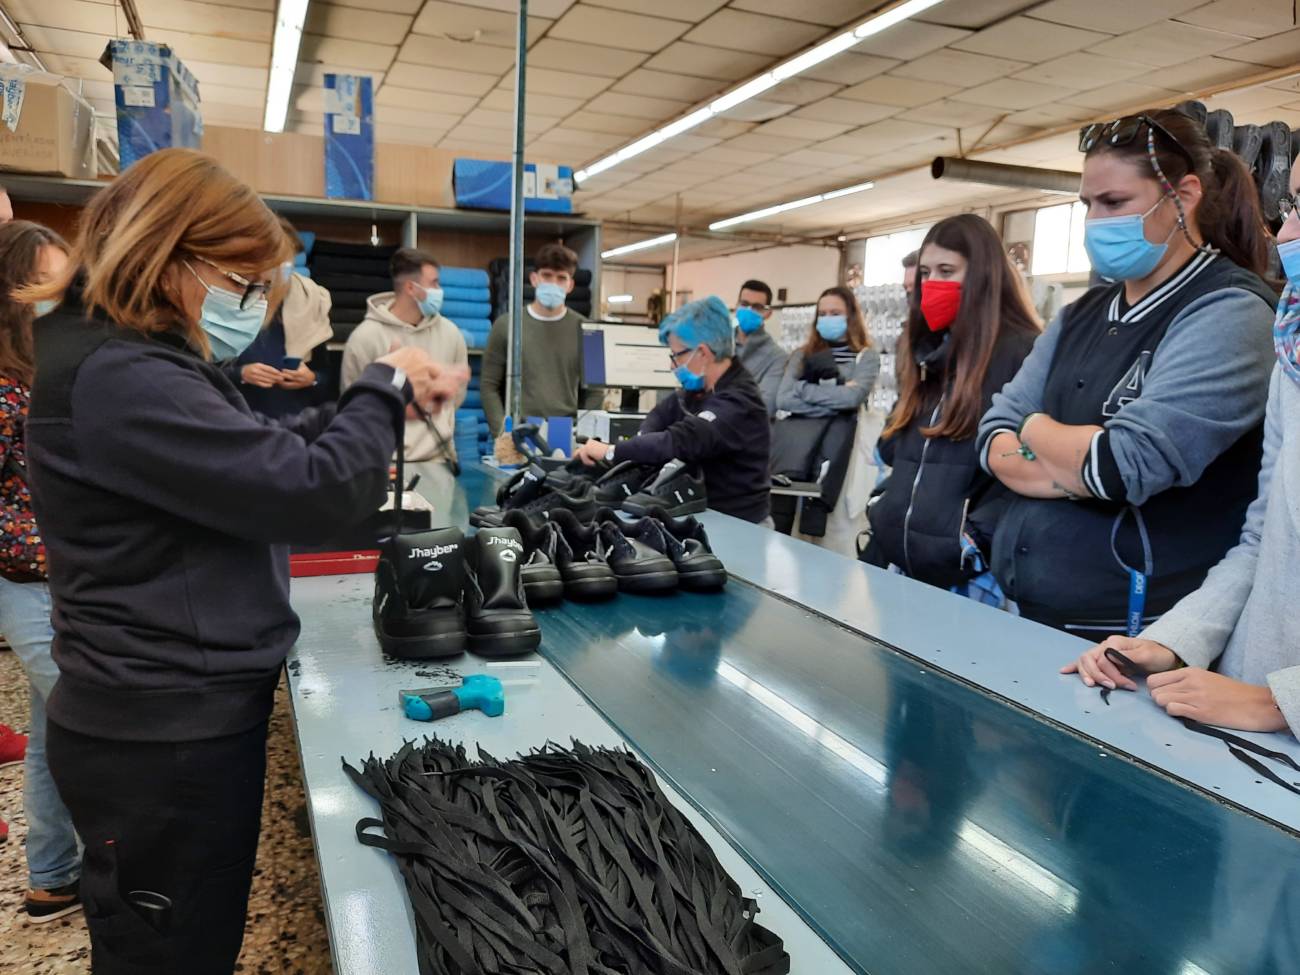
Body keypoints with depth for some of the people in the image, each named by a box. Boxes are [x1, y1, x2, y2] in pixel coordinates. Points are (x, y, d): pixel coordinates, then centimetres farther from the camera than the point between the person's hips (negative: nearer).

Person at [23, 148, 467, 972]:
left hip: (188, 716, 10)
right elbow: (311, 491, -28)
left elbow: (261, 454, 17)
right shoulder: (117, 379, -25)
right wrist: (385, 388, -10)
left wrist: (388, 398, 4)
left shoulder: (140, 360, 10)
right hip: (162, 737, -10)